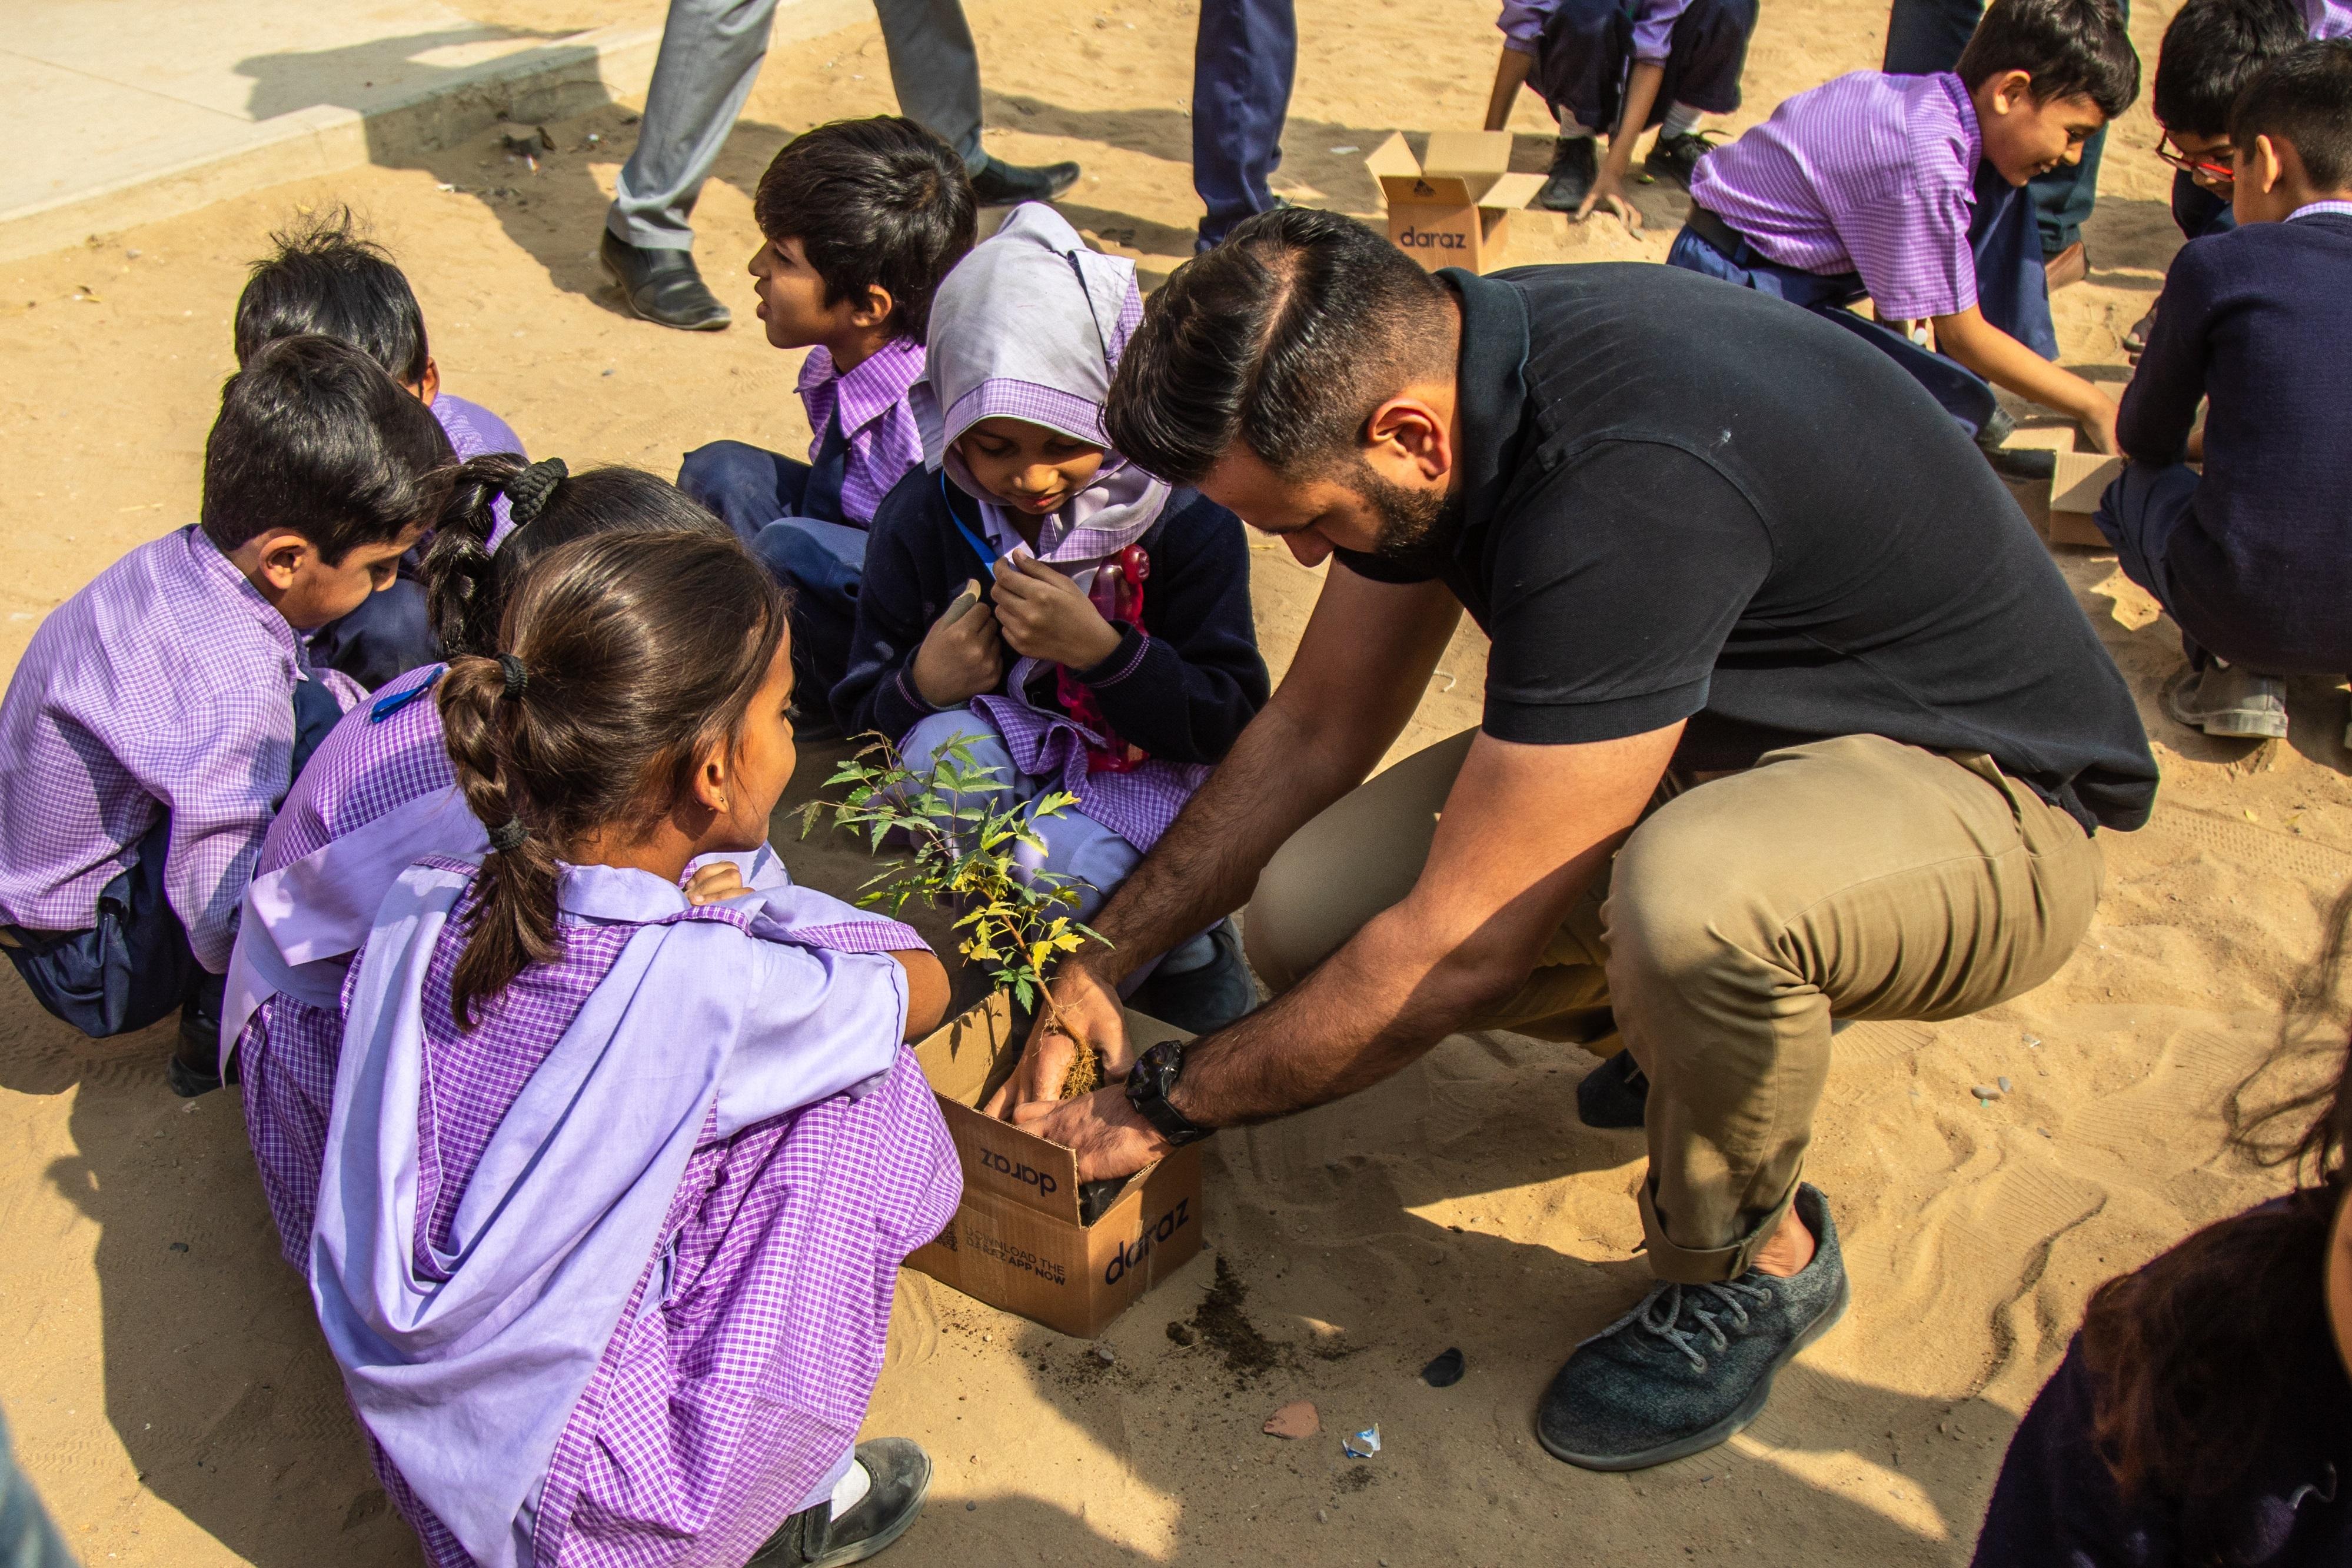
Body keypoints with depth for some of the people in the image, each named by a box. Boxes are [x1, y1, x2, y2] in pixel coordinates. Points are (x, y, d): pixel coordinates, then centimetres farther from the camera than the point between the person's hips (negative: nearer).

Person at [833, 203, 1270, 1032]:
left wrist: (1098, 646, -32)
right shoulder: (922, 516, -7)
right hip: (1008, 755, 3)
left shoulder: (1187, 519, -14)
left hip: (1143, 770, -3)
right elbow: (863, 705, 2)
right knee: (942, 750, -32)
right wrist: (923, 682, -24)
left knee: (1070, 868, -35)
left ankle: (1184, 944, 3)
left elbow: (1229, 720, -15)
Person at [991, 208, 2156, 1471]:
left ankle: (1752, 1265, -6)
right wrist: (1102, 958, 0)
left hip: (1981, 794, -7)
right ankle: (1682, 1032, 15)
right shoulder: (1421, 362, -10)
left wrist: (1166, 1102, -18)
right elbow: (1313, 732, 3)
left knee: (1689, 901, -41)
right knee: (1307, 915, -12)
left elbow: (1461, 949, -31)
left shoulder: (1630, 489, -37)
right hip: (1727, 728, 7)